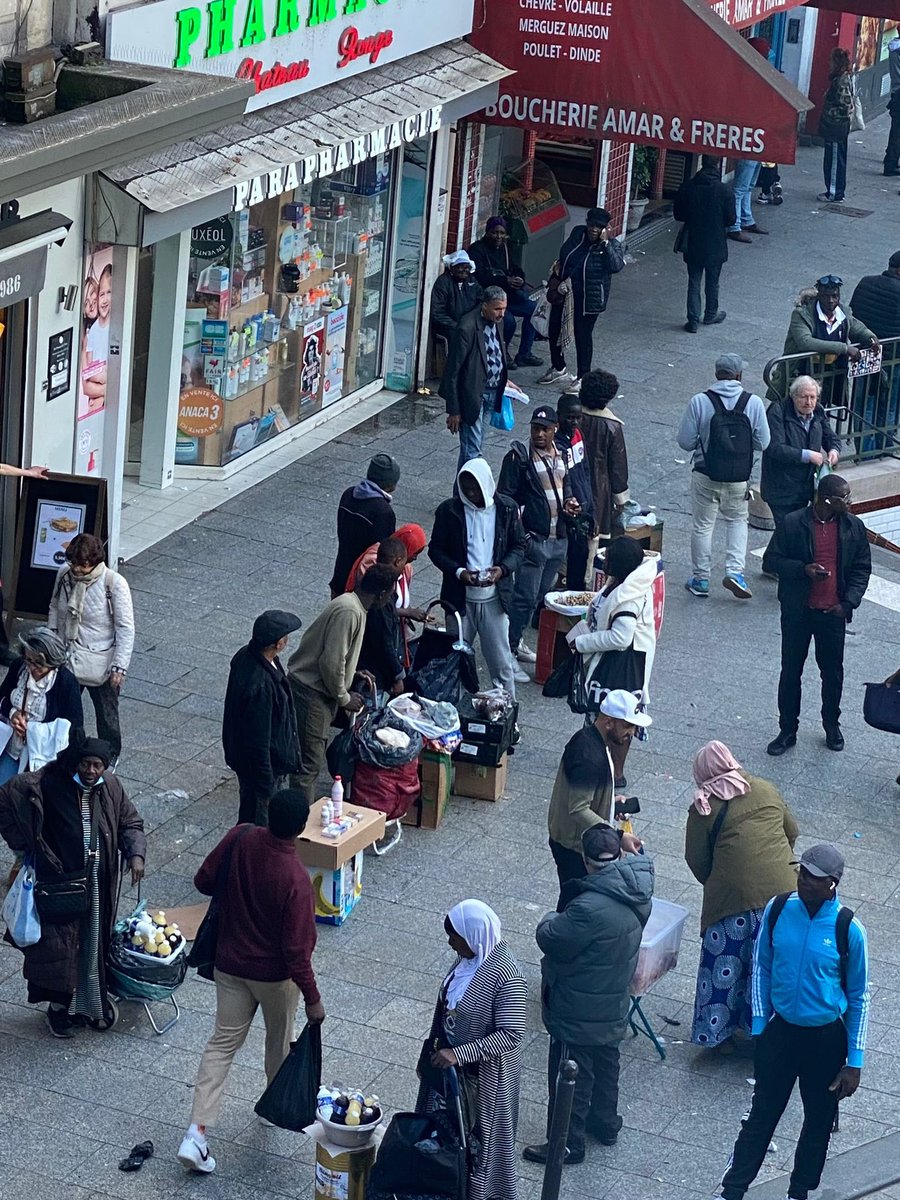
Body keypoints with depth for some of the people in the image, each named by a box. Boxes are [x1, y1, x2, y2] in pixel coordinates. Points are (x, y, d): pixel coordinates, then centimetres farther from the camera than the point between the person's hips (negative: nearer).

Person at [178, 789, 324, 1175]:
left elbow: (203, 882, -2)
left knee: (223, 1042, 10)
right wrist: (312, 998, -14)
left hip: (230, 964, 4)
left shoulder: (239, 839, -17)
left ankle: (196, 1132, 1)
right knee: (279, 1039, 22)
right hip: (275, 974, -4)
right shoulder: (296, 880, -30)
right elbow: (297, 948, -24)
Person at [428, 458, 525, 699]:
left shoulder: (506, 508, -2)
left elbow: (518, 545, 5)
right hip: (459, 597, 0)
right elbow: (436, 550, 0)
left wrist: (503, 569, -15)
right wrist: (458, 572, -17)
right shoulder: (449, 510, -5)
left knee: (501, 661, 6)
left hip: (494, 598, 0)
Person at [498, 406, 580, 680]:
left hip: (559, 539, 7)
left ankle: (516, 641, 29)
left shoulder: (562, 456, 8)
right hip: (532, 539, -7)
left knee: (540, 595, 15)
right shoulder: (519, 457, -11)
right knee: (524, 597, -7)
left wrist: (569, 503, 2)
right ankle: (508, 653, -2)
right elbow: (504, 497, -11)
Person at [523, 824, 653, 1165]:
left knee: (570, 1077, 10)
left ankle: (567, 1144, 24)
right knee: (605, 1064, 28)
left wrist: (552, 919, -4)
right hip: (614, 1006, 8)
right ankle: (605, 1124, 46)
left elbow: (549, 939, -25)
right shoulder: (638, 894, -10)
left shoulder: (590, 907, -35)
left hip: (578, 1013, -8)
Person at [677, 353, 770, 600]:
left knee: (703, 525, 14)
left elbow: (685, 441, -8)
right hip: (739, 478, 1)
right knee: (737, 521, 22)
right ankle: (735, 571, 7)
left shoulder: (699, 402, -11)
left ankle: (700, 579, 22)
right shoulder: (754, 403, -9)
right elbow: (762, 443, -5)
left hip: (706, 477, -1)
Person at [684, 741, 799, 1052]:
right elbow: (792, 831, 20)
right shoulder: (766, 790, 9)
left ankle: (719, 1033, 18)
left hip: (734, 898, -3)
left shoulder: (703, 808, -2)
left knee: (725, 965, 11)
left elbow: (696, 860, 1)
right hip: (783, 889, 3)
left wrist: (712, 884, 19)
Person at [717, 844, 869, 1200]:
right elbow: (761, 968, 3)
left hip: (826, 1038, -1)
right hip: (780, 1029, 1)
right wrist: (759, 1027, 1)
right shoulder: (778, 910, -12)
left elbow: (858, 998, -8)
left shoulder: (848, 930, -19)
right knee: (762, 1113, 12)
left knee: (818, 1120, 16)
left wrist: (854, 1063, -6)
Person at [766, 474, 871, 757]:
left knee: (833, 672, 13)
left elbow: (862, 568, 4)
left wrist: (849, 602, -8)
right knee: (790, 671, 7)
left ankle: (832, 725, 33)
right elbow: (774, 558, -3)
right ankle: (788, 730, 19)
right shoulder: (792, 524, -11)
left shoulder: (854, 527, -3)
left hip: (833, 613, 2)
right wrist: (804, 569, -20)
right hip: (797, 612, -2)